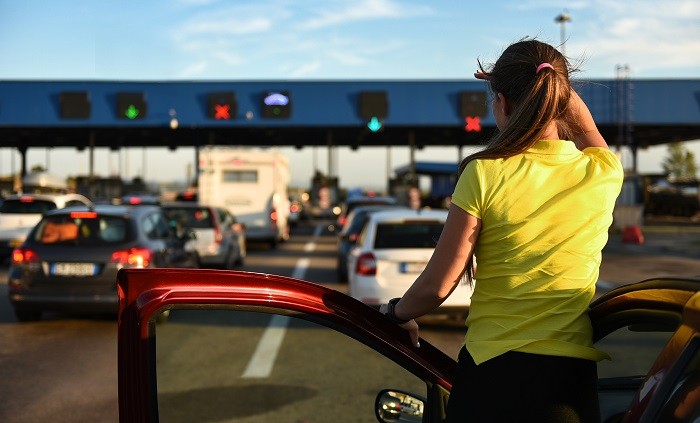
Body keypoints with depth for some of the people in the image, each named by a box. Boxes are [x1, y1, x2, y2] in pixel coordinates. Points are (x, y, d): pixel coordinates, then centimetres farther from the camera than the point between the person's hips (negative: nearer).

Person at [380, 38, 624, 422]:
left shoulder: (485, 174, -11)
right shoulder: (604, 173, -2)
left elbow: (436, 286, -8)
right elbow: (585, 128, 25)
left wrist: (398, 313, 11)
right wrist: (552, 79, 31)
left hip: (493, 366, -3)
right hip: (573, 374, 3)